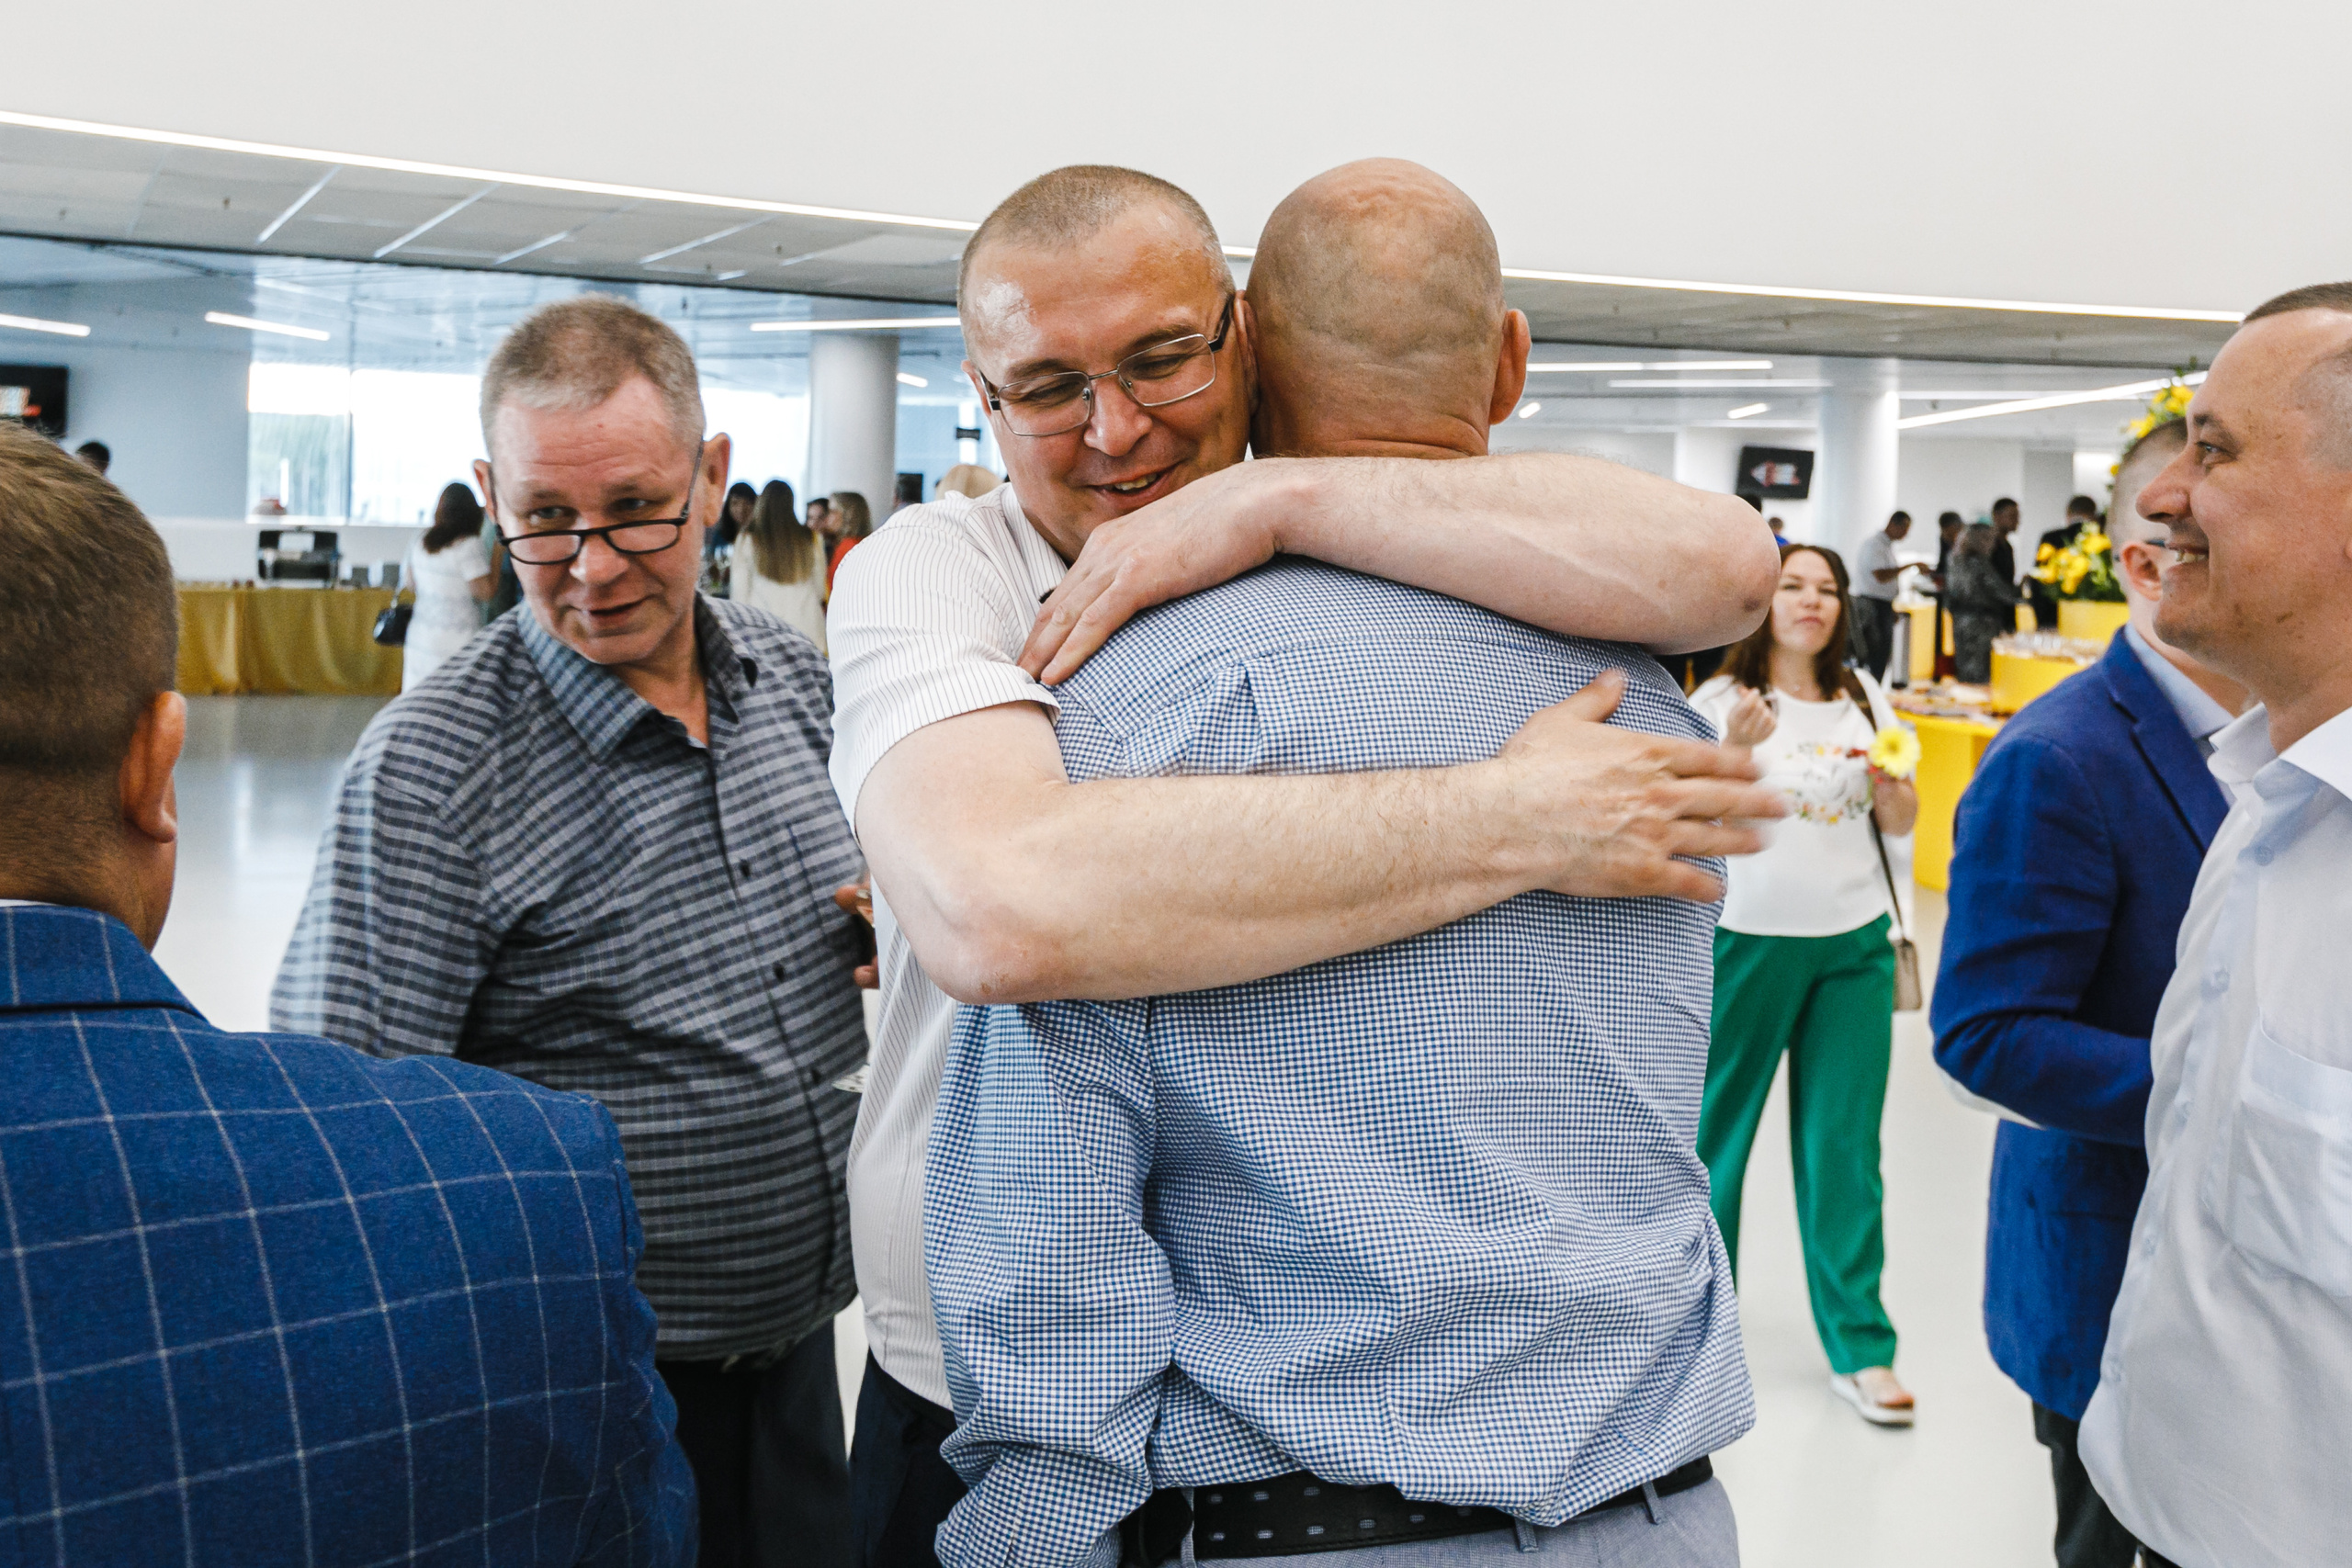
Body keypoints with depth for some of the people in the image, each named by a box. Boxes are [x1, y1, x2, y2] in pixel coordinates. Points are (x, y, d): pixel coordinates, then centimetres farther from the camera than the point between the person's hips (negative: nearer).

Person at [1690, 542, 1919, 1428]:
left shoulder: (1863, 697, 9)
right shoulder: (1724, 700, -4)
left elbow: (1901, 823, 13)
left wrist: (1889, 777, -8)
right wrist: (1736, 749, -25)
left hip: (1854, 944, 3)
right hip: (1747, 941, -3)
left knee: (1843, 1147, 4)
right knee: (1714, 1129, 5)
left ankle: (1859, 1346, 12)